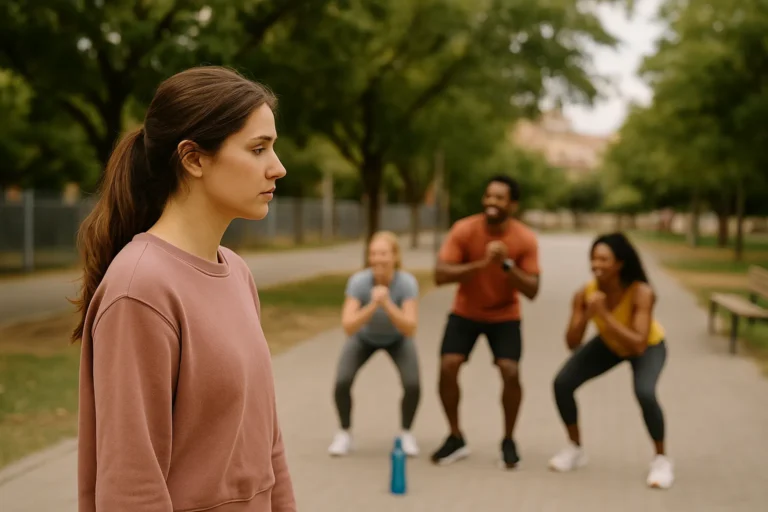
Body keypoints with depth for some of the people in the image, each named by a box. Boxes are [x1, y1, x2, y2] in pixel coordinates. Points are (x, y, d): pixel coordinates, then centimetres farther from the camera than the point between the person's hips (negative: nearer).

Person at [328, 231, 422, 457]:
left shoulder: (407, 283, -32)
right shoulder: (358, 281, -32)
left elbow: (410, 329, -39)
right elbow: (348, 326, -38)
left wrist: (387, 304, -52)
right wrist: (373, 305, -51)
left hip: (397, 339, 0)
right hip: (364, 338, 0)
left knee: (412, 385, -22)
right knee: (342, 382, -21)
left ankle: (406, 434, 6)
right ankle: (344, 433, 6)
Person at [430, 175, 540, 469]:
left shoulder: (526, 239, -18)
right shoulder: (464, 230, -20)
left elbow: (532, 291, -18)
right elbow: (440, 275, -26)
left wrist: (507, 265, -33)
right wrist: (481, 264, -36)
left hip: (504, 316, 0)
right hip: (465, 313, 0)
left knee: (510, 373, -17)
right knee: (447, 367, -15)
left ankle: (508, 441, 7)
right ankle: (456, 438, 5)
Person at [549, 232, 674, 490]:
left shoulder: (641, 293, -37)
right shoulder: (584, 294, -27)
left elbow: (639, 345, -43)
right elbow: (572, 343, -27)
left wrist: (605, 315, -48)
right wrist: (587, 314, -43)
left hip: (649, 346, -4)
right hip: (609, 344, 4)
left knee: (644, 393, -32)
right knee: (562, 383, -12)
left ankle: (661, 460, -6)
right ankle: (575, 449, 11)